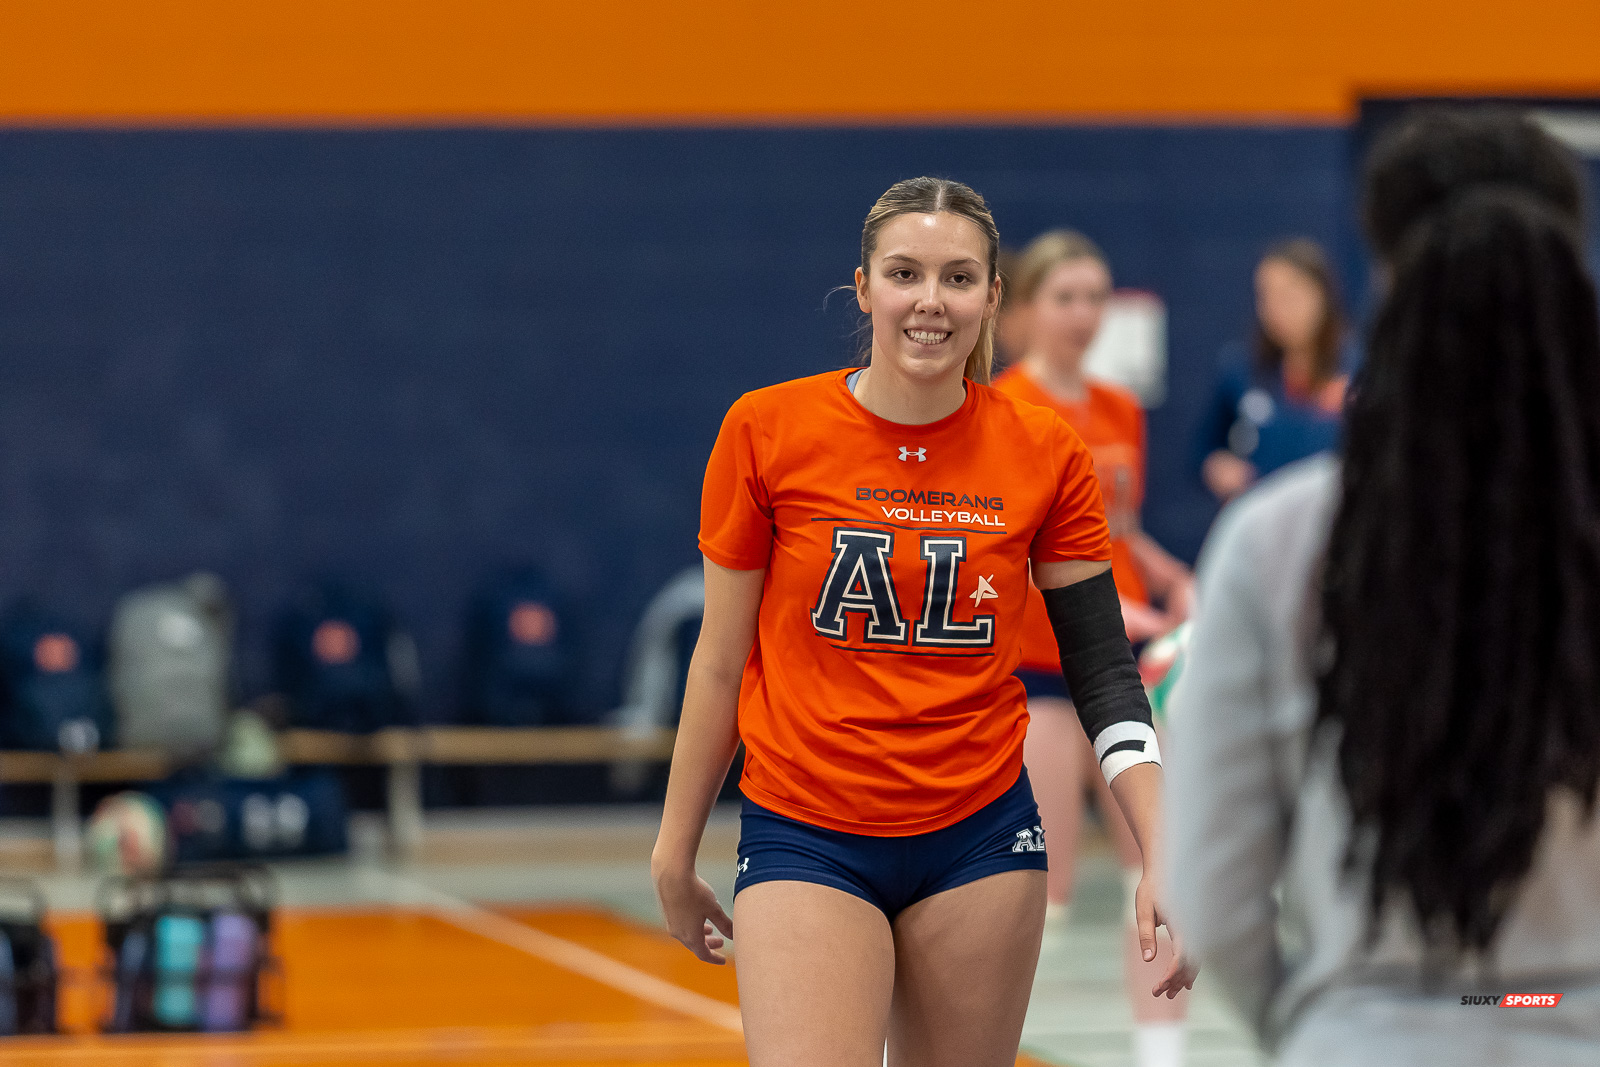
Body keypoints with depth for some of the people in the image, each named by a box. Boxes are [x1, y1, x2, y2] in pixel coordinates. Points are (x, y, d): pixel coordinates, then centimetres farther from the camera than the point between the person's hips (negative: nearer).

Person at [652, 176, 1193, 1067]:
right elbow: (720, 659, 3)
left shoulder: (1046, 455, -1)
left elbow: (1104, 669, 3)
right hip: (806, 840, -2)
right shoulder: (768, 431, -5)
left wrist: (1162, 860, -8)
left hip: (981, 837, 2)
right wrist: (675, 856, 7)